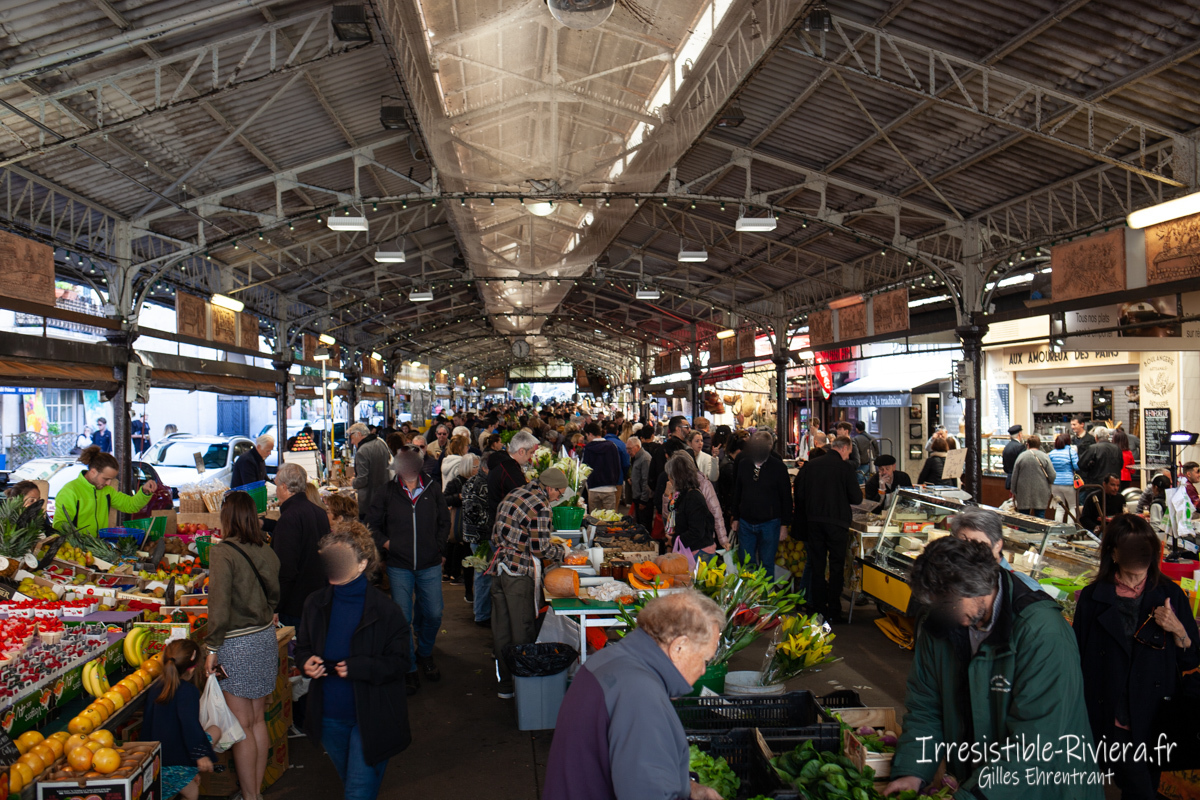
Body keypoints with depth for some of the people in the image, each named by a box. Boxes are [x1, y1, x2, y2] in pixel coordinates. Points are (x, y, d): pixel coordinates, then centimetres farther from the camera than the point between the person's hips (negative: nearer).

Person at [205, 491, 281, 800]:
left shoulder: (222, 552, -15)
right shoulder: (266, 551, 3)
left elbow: (219, 604, -19)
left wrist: (212, 647, -12)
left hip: (237, 644, -6)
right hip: (266, 638, 6)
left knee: (241, 726, 5)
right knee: (257, 720, 17)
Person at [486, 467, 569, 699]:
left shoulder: (512, 495, 12)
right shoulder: (540, 506, -14)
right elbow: (540, 549, -14)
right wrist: (562, 551, 4)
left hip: (499, 568, 8)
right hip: (519, 572, -8)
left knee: (501, 630, 12)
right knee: (522, 631, 2)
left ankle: (505, 684, 22)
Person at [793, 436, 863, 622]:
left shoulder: (811, 465, 4)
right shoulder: (846, 467, -8)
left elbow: (800, 495, 5)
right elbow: (856, 498, -9)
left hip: (813, 521, 4)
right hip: (837, 522, -4)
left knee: (817, 566, 12)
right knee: (837, 567, 6)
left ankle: (818, 608, 18)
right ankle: (834, 612, 6)